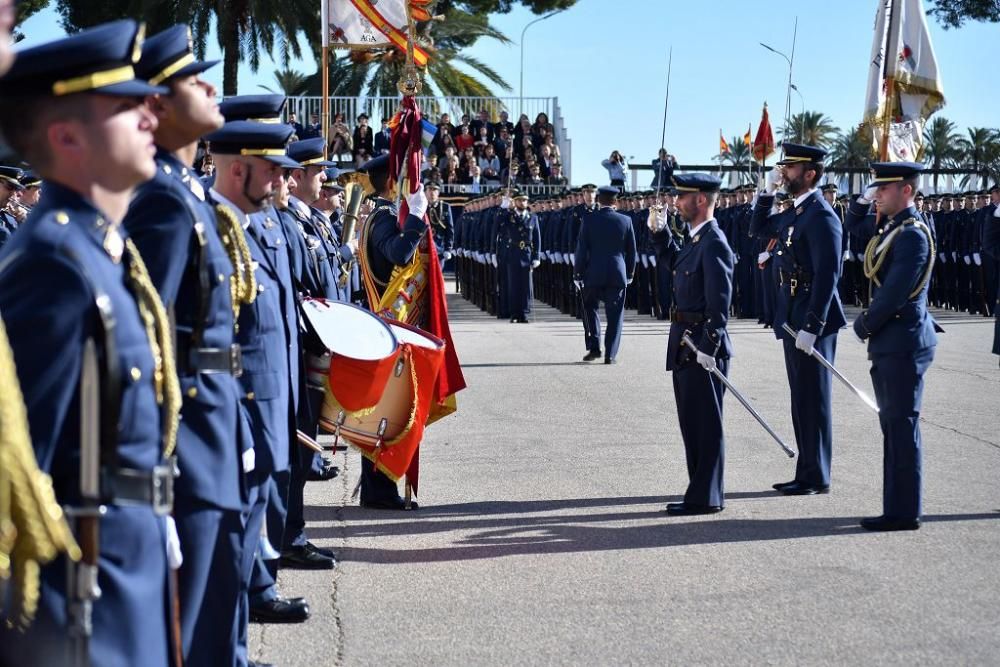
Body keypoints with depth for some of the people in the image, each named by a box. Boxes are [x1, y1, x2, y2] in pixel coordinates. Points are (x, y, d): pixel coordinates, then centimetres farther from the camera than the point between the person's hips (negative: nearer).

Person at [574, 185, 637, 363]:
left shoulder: (589, 219, -6)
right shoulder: (625, 221, 0)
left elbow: (581, 249, -4)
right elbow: (631, 251, 5)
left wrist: (579, 272, 4)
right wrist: (630, 273, 16)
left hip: (594, 273, -1)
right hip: (618, 274, 1)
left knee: (590, 308, 17)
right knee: (614, 315, 7)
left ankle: (594, 347, 8)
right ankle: (610, 354, 5)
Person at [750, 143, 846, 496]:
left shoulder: (821, 216, -16)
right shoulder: (794, 212, 12)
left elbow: (827, 276, -21)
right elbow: (758, 229, 26)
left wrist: (811, 327, -24)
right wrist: (768, 191, 12)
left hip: (812, 322, -9)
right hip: (793, 320, 9)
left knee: (813, 400, -1)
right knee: (802, 400, 14)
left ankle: (817, 478, 8)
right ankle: (807, 472, 22)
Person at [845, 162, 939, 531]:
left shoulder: (912, 234, -16)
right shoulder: (888, 226, 11)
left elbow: (894, 293, -21)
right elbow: (851, 226, 30)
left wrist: (864, 325, -8)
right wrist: (863, 200, 11)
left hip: (904, 342, -10)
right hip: (890, 343, 10)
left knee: (901, 427, -4)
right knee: (893, 427, 13)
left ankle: (904, 513, 3)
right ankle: (897, 508, 20)